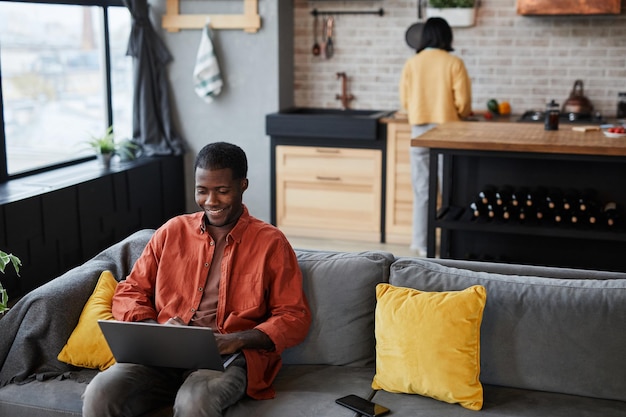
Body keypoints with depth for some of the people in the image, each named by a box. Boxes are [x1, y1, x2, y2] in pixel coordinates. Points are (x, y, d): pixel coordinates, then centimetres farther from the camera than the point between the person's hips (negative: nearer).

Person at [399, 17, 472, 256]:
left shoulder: (412, 63, 1)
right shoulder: (454, 63, -6)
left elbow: (405, 100, 4)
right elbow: (463, 101, -7)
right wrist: (462, 115, 15)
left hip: (420, 130, 2)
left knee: (422, 189, 8)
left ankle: (422, 243, 11)